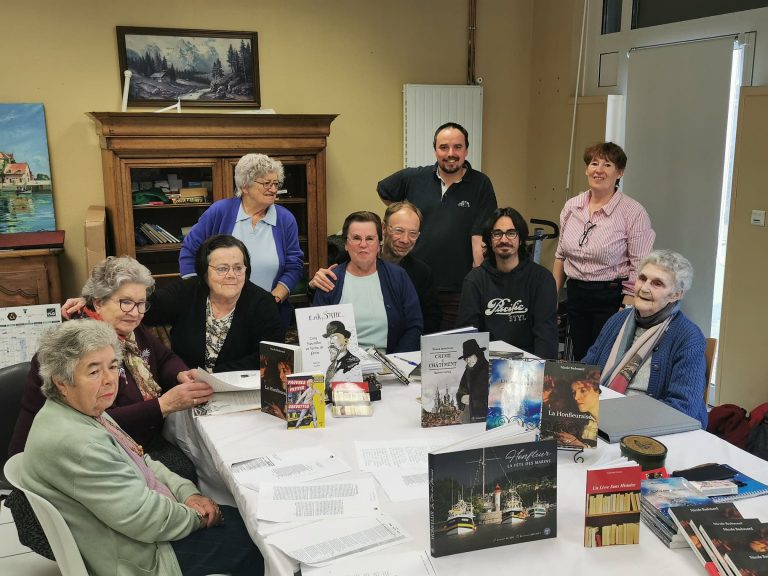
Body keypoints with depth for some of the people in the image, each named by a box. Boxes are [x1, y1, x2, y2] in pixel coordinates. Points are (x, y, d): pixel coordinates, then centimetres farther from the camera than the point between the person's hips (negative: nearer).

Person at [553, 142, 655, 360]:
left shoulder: (633, 212, -10)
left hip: (612, 298, -5)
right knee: (579, 361, 13)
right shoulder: (571, 206, 6)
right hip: (575, 295, 5)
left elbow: (638, 269, -12)